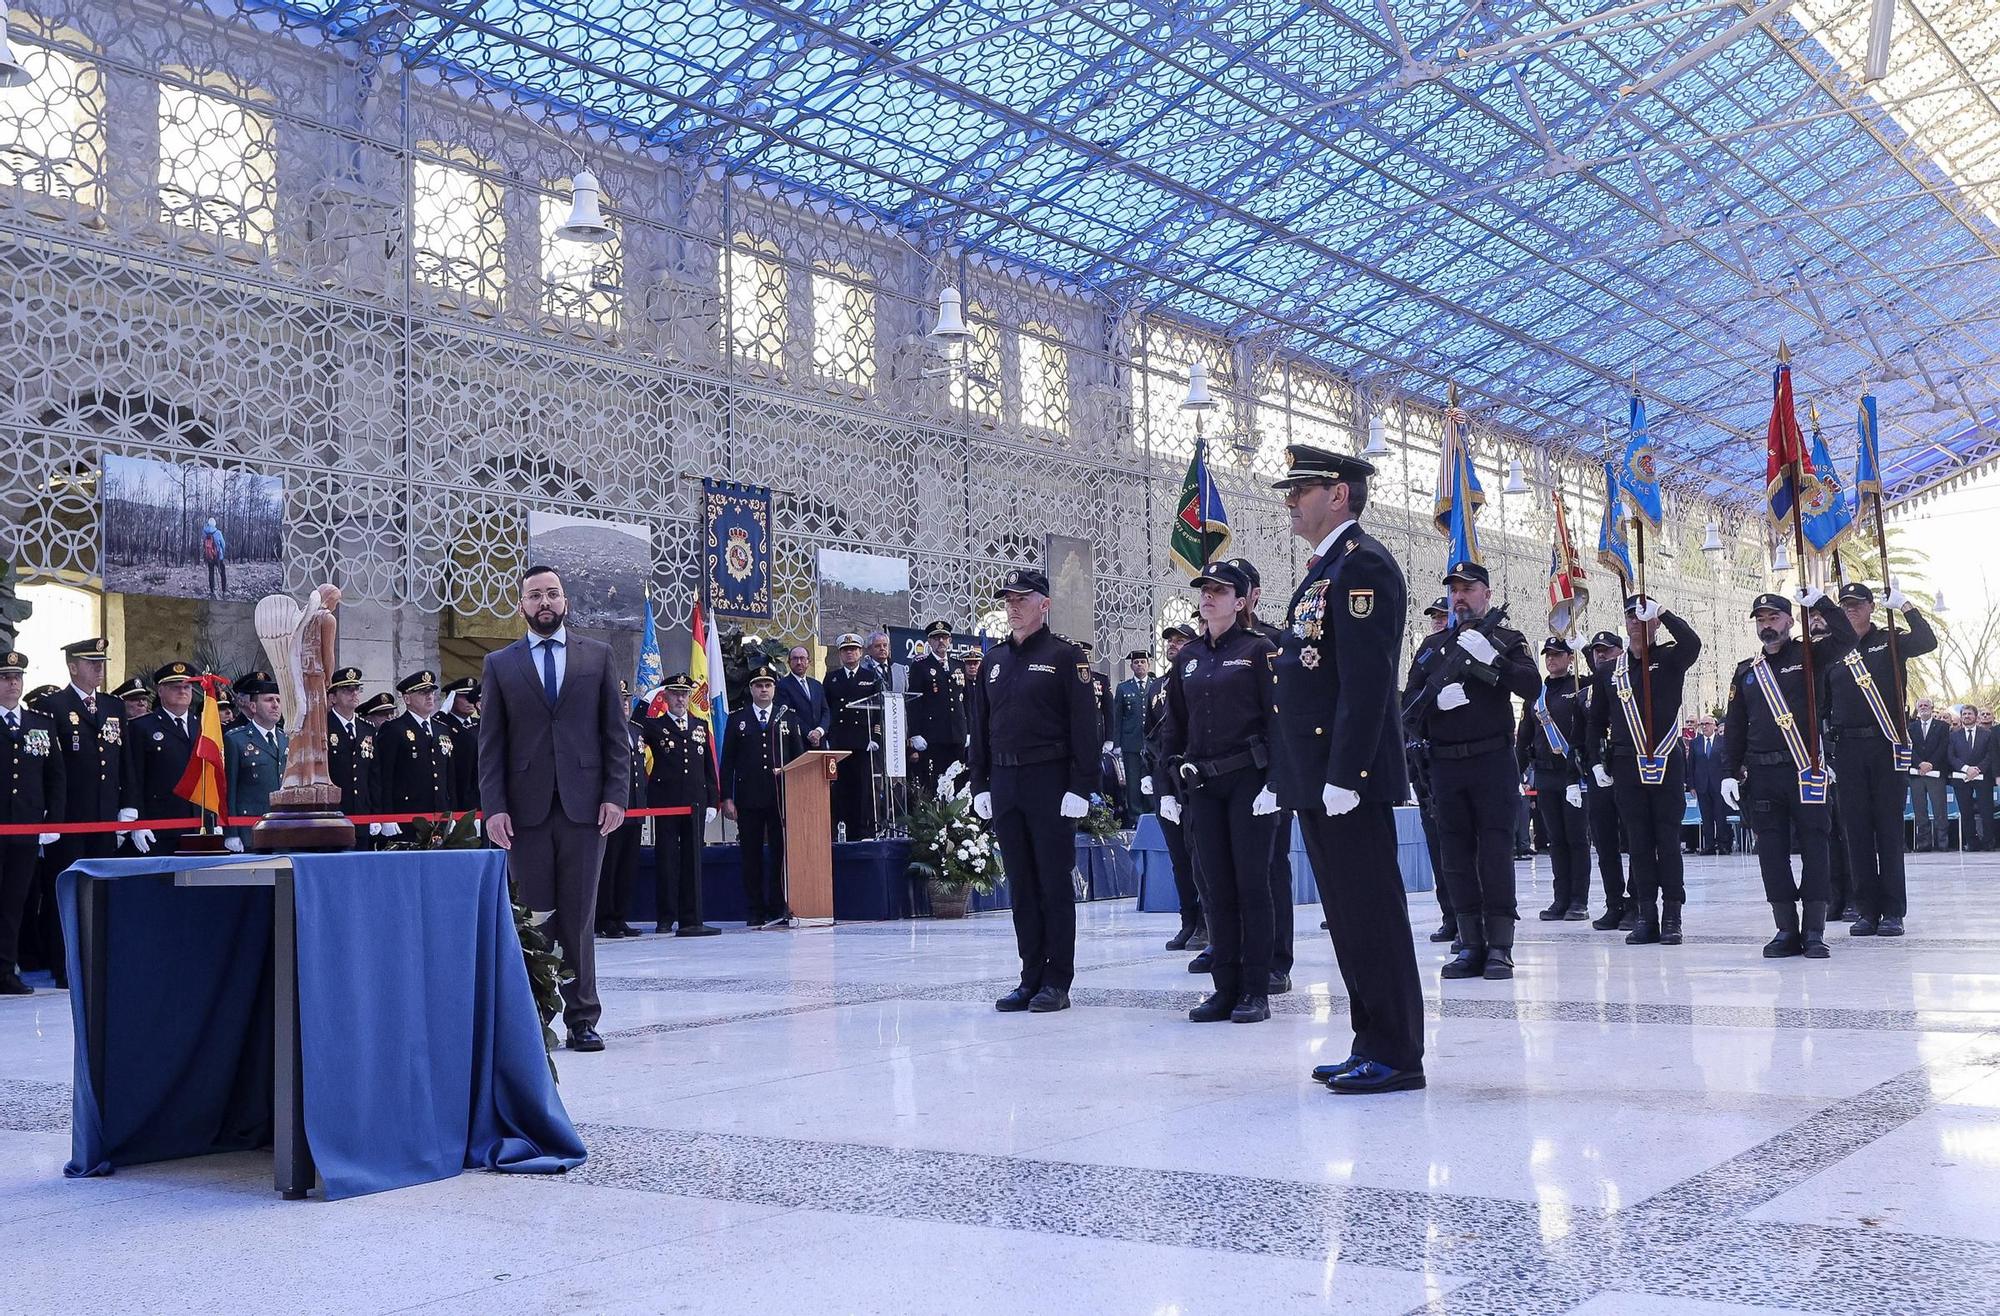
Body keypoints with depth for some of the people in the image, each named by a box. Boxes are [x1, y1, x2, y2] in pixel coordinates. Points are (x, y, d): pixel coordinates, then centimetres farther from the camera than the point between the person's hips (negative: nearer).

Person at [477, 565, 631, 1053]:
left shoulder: (597, 656, 10)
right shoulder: (499, 664, 10)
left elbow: (616, 733, 7)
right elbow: (490, 744, 6)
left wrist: (616, 794, -3)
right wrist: (494, 807, -4)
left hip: (583, 805, 0)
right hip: (526, 809, 0)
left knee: (579, 917, 2)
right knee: (532, 918, 0)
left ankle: (582, 1019, 8)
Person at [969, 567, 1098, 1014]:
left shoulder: (1065, 656, -3)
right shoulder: (994, 660, 15)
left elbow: (1085, 725, -8)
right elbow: (980, 726, 17)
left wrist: (1081, 787, -14)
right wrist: (980, 784, 10)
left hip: (1050, 781, -6)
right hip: (1004, 784, 6)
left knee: (1054, 884, -1)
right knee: (1021, 887, 9)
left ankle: (1057, 982, 5)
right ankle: (1031, 978, 15)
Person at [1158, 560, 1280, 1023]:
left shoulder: (1259, 650, -2)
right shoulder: (1188, 658, 14)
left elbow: (1277, 718, -7)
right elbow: (1175, 725, 15)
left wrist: (1273, 781, -15)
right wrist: (1170, 786, 10)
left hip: (1249, 780, -5)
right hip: (1202, 784, 5)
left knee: (1252, 884, -2)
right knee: (1218, 888, 6)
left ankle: (1256, 991, 4)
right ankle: (1226, 988, 11)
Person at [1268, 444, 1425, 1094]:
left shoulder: (1362, 563, -11)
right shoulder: (1324, 570, 20)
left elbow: (1366, 679, -19)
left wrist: (1344, 774, -23)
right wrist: (1288, 776, 20)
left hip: (1350, 778, -10)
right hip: (1318, 780, 10)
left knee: (1372, 915, -4)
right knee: (1349, 916, 13)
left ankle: (1396, 1055, 2)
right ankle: (1372, 1043, 20)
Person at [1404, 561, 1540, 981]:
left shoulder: (1507, 639, 6)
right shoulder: (1433, 645, 16)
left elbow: (1532, 686, -9)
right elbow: (1410, 699, 9)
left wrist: (1491, 659, -22)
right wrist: (1436, 697, -12)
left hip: (1493, 761, -4)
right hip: (1445, 764, 4)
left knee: (1496, 851, -6)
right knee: (1456, 853, 4)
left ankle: (1499, 947, -3)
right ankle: (1470, 946, 9)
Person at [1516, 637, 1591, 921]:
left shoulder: (1581, 687, -1)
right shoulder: (1536, 694, 15)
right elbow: (1524, 736, 18)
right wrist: (1518, 770, 14)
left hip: (1574, 774, -5)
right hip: (1545, 775, 5)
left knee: (1577, 838, -1)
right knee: (1556, 839, 8)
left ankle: (1579, 900, 4)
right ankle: (1561, 899, 12)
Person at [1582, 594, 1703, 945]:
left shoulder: (1669, 660, 3)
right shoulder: (1609, 671, 11)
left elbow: (1692, 644, -22)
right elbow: (1597, 720, 17)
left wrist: (1660, 612, -25)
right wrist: (1596, 761, 9)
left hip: (1667, 764, -3)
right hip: (1626, 767, 3)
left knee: (1668, 840, -1)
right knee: (1638, 842, 4)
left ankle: (1672, 916, 3)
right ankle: (1645, 917, 7)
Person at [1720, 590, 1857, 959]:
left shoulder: (1808, 657, 7)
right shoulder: (1745, 671, 15)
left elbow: (1846, 639, -13)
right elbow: (1733, 727, 15)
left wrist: (1820, 602, -14)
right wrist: (1729, 773, 8)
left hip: (1806, 770, -3)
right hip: (1761, 773, 3)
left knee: (1812, 846, -2)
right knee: (1772, 850, 2)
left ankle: (1814, 932, 3)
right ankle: (1786, 930, 8)